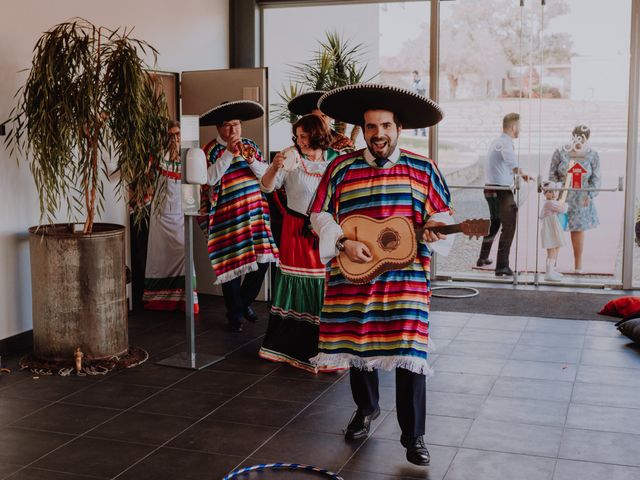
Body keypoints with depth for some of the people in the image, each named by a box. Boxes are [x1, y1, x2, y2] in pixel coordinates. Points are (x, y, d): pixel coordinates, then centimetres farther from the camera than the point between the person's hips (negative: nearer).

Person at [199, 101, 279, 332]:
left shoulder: (250, 146, 10)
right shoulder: (211, 150, -2)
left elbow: (265, 174, 3)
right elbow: (210, 178, -17)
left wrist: (251, 160, -15)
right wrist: (229, 153, -20)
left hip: (255, 212, 4)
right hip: (227, 216, -4)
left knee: (262, 261, 2)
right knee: (232, 265, 0)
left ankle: (245, 302, 27)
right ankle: (235, 315, 15)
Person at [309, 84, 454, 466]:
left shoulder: (423, 168, 4)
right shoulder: (341, 168, 4)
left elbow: (442, 213, 9)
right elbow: (320, 214, 5)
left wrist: (434, 227, -13)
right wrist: (344, 242, -10)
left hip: (407, 276, -1)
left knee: (409, 350, -6)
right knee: (356, 343, 13)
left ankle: (414, 436, 7)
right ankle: (366, 408, 40)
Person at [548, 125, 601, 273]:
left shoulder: (592, 155, -3)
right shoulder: (560, 152, -6)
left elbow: (596, 179, -1)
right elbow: (552, 174, -1)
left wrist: (590, 195, -14)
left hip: (580, 199, 1)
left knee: (578, 230, 6)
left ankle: (578, 264, 18)